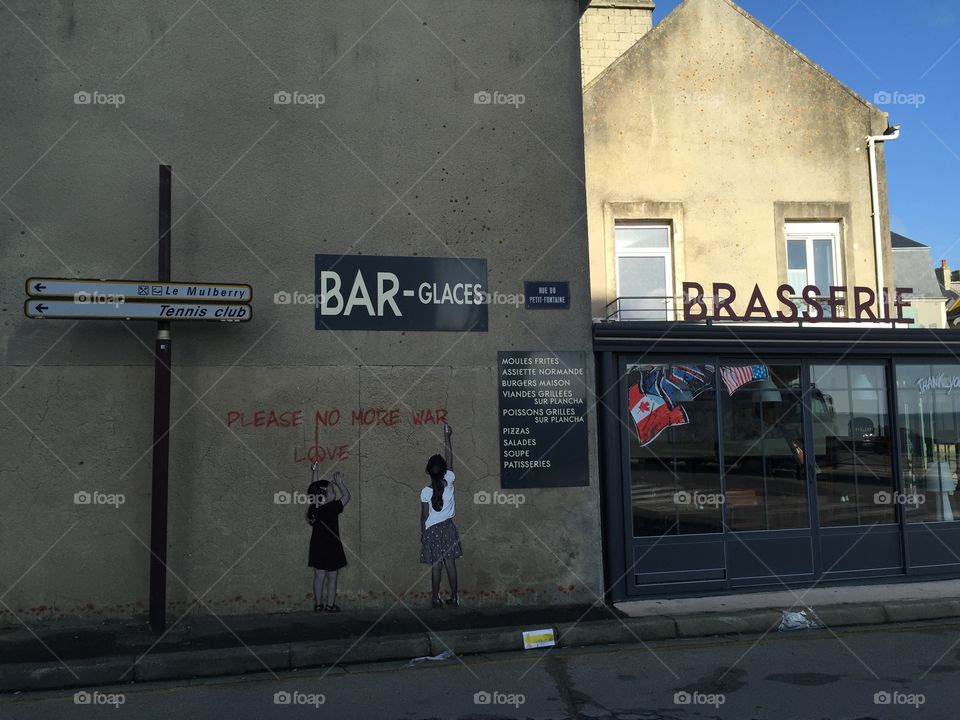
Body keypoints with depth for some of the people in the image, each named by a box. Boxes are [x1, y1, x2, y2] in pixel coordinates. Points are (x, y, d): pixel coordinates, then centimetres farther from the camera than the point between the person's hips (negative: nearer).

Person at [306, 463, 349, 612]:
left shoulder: (314, 507, -4)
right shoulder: (332, 508, -20)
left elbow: (313, 488, 9)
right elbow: (346, 496, -9)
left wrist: (314, 472, 15)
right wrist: (340, 482, 1)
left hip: (317, 547, 6)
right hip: (331, 547, -6)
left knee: (319, 576, 12)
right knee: (332, 577, 6)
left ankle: (318, 604, 18)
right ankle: (330, 604, 11)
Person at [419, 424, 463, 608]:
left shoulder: (425, 492, -15)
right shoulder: (449, 482, -11)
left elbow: (424, 516, -7)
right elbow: (449, 459, 0)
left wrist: (422, 533, 7)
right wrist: (447, 437, 8)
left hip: (432, 530, -2)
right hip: (448, 527, 2)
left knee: (436, 566, 5)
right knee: (450, 564, 8)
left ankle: (436, 598, 12)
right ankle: (454, 597, 13)